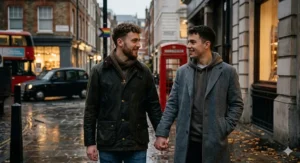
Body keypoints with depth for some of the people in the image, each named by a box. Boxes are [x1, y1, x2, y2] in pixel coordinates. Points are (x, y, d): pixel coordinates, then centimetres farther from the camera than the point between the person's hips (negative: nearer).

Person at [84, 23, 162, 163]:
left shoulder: (143, 71, 4)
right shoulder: (99, 71, -1)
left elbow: (153, 106, 6)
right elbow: (91, 109, 0)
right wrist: (90, 142, -3)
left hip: (137, 145, 1)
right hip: (108, 144, -1)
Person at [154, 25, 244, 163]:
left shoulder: (227, 71, -1)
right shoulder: (182, 71, 6)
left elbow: (236, 104, 3)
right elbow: (172, 105, 5)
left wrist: (225, 129, -8)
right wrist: (162, 133, -2)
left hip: (214, 142, -2)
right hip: (186, 142, 2)